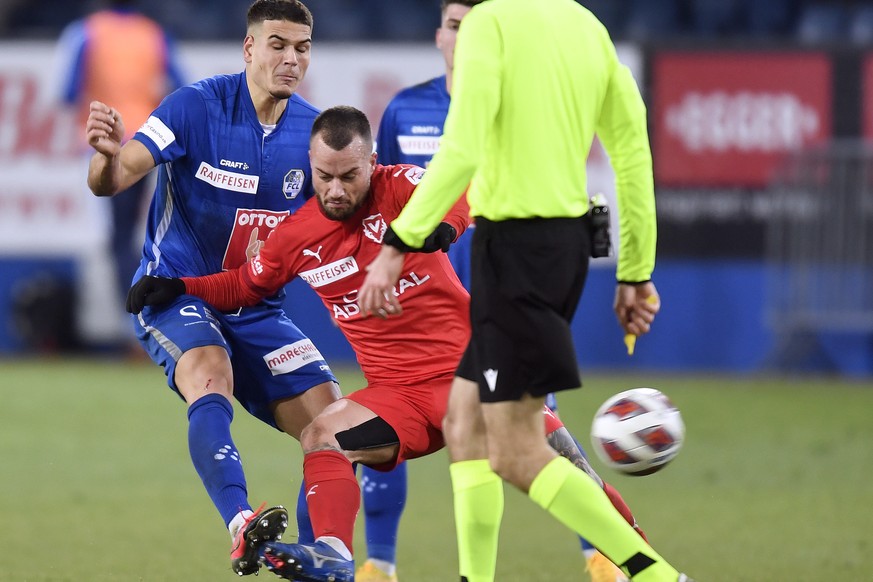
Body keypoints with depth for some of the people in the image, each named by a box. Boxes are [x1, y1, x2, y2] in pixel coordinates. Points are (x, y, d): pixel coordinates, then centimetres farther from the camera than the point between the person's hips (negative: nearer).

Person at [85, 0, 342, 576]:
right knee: (210, 373, -36)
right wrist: (108, 155, -45)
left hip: (255, 307, 5)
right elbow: (112, 181, -21)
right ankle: (241, 526, -54)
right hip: (174, 292, -5)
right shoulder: (198, 106, -15)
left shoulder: (314, 131, -1)